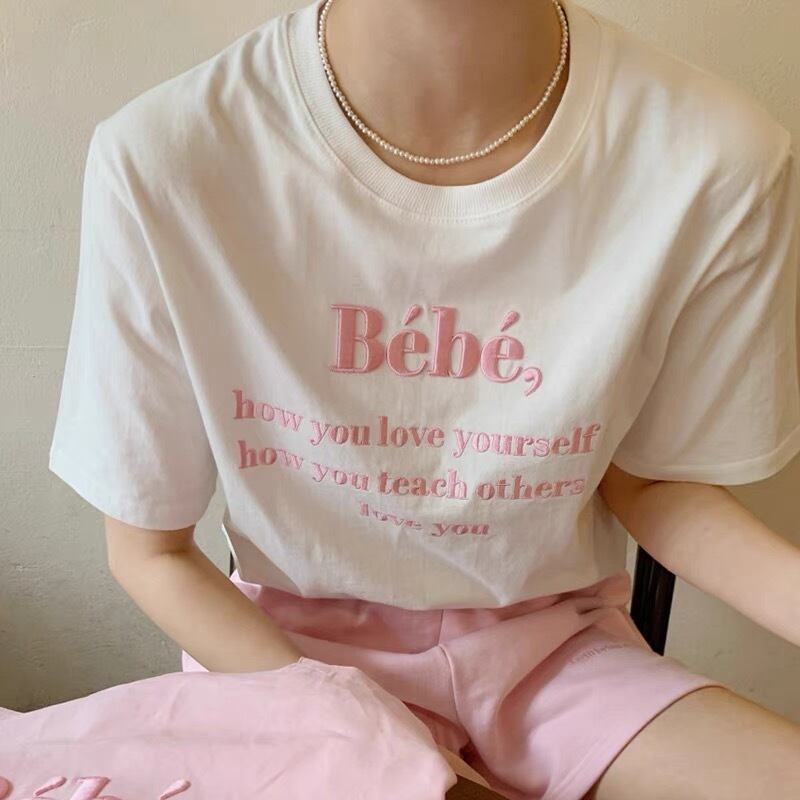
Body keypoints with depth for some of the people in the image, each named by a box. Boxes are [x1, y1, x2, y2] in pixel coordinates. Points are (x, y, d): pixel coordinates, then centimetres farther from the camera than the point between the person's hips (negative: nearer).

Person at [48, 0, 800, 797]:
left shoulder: (720, 158, -18)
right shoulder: (159, 160, -20)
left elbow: (650, 479, -1)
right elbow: (150, 550, -7)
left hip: (556, 642, 2)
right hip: (291, 642, -1)